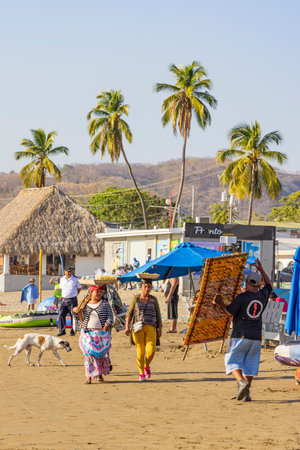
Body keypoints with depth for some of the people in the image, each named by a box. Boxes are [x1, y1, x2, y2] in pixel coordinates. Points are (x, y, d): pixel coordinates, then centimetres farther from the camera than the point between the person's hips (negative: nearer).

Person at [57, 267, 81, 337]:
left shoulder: (75, 279, 1)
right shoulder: (62, 279, 9)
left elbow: (79, 288, 12)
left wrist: (74, 295, 7)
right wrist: (63, 296, 14)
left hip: (72, 300, -3)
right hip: (64, 300, 3)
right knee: (61, 315, -5)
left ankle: (72, 331, 8)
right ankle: (62, 331, 2)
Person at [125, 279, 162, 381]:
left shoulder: (154, 299, 10)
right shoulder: (136, 298, 6)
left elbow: (158, 315, 12)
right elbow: (129, 313, 4)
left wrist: (159, 329, 5)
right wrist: (127, 326, -7)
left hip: (150, 328, 1)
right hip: (138, 328, -1)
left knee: (151, 350, -14)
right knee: (140, 352, -3)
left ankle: (146, 366, 15)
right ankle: (141, 373, 12)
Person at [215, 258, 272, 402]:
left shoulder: (242, 297, -11)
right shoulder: (263, 296, 5)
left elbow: (229, 313, -9)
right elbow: (269, 284, 27)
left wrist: (221, 303, 6)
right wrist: (260, 269, 31)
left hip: (241, 335, -5)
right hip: (256, 336, 5)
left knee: (232, 361, 3)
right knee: (250, 364, 11)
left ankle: (241, 381, -21)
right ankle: (246, 393, 6)